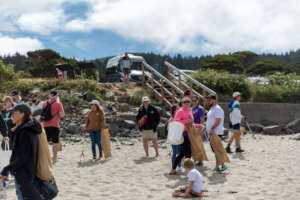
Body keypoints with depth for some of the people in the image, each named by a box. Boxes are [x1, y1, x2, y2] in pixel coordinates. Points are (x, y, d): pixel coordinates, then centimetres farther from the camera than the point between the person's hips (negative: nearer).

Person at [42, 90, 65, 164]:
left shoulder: (45, 103, 8)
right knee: (55, 142, 5)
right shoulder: (58, 103, -5)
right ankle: (54, 159, 7)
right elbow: (62, 115, -9)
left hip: (45, 125, 4)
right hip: (54, 125, -4)